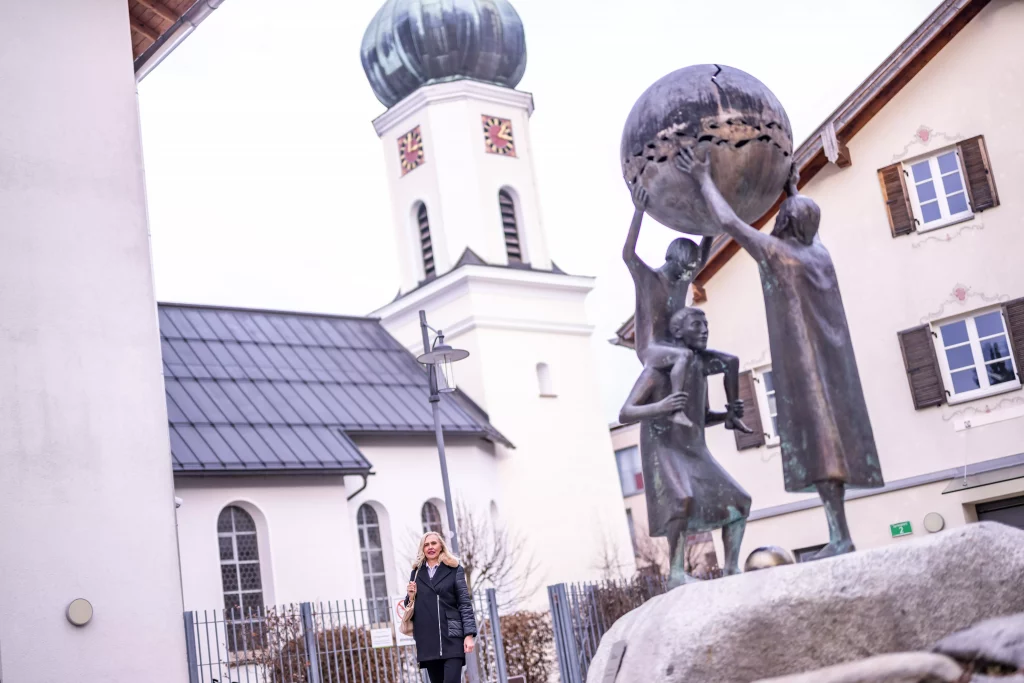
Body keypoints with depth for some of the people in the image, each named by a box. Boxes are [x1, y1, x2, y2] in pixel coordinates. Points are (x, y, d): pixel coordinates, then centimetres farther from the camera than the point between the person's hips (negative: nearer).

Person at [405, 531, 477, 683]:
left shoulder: (454, 570, 6)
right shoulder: (417, 573, 14)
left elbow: (465, 604, 1)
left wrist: (469, 634, -8)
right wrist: (410, 596, -3)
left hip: (451, 636, -3)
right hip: (427, 639, 3)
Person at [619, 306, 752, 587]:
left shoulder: (700, 368, 11)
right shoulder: (658, 368, -12)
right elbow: (624, 415, -18)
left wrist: (729, 413, 2)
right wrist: (659, 407, -36)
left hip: (695, 453, 8)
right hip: (663, 453, -8)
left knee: (738, 500, -2)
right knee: (684, 500, -33)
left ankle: (732, 569, 0)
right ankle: (677, 572, -25)